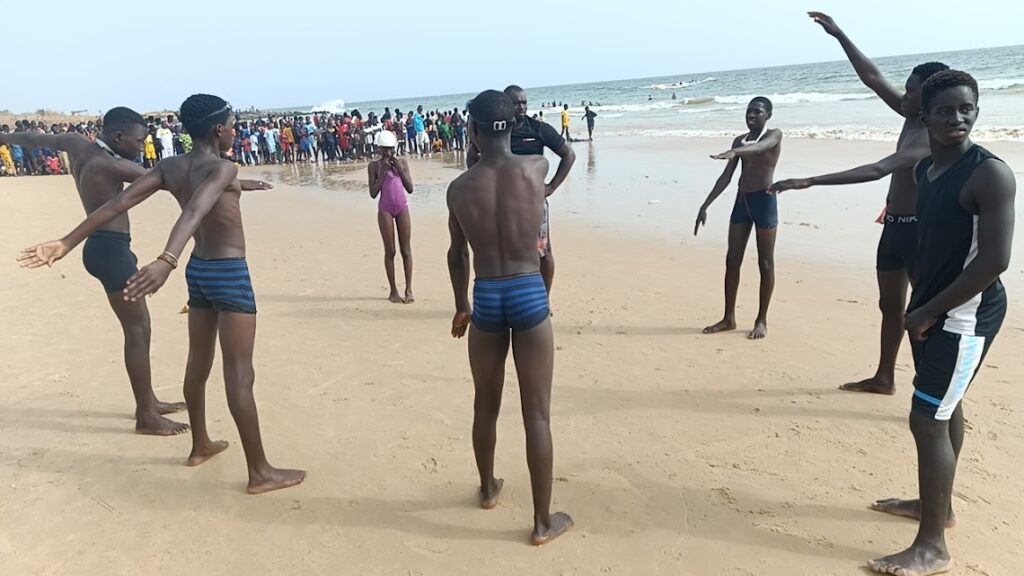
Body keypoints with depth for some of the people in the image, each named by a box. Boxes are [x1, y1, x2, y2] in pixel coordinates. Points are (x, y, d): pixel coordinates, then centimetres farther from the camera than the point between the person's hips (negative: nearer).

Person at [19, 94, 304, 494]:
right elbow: (194, 213, -36)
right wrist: (166, 261, -50)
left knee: (198, 362, 20)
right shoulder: (223, 169, -19)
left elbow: (119, 202, -3)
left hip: (198, 270, 8)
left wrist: (67, 243, -4)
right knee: (239, 374, -6)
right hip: (230, 274, -8)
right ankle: (260, 472, 2)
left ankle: (200, 446, 38)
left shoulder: (169, 168, 3)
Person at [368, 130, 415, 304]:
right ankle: (393, 290, 8)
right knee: (390, 251, 1)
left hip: (402, 208, 2)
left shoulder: (402, 162, 5)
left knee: (406, 250, 1)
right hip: (385, 209, -2)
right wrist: (383, 171, -13)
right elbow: (373, 193, -8)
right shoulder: (374, 165, -1)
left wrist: (400, 169, -9)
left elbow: (410, 189, 1)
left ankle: (409, 289, 6)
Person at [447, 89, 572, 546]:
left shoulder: (459, 188, -4)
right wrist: (501, 146, 42)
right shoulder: (536, 168, -7)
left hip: (486, 301, 2)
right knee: (537, 414, 6)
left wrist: (461, 307, 23)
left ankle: (488, 487, 43)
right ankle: (543, 521, 16)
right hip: (529, 296, -2)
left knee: (486, 405, 21)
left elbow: (458, 255, 8)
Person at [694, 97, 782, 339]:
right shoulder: (739, 140, 13)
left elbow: (760, 147, -28)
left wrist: (734, 152, -48)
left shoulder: (774, 135, -3)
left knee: (765, 263, 0)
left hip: (764, 200, -6)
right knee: (732, 261, 5)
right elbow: (726, 177, 12)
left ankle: (762, 320, 8)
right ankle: (729, 318, 13)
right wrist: (705, 206, 5)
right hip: (742, 200, 6)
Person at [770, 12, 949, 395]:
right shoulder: (912, 119, 3)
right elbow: (873, 78, 5)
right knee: (890, 304, 18)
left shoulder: (932, 138, -24)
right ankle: (884, 378, 32)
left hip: (920, 231, -10)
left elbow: (877, 170, -37)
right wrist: (839, 35, 1)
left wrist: (810, 183, -44)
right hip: (894, 226, 10)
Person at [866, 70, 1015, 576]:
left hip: (966, 314, -9)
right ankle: (938, 504, 38)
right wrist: (921, 305, 8)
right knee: (944, 408, 20)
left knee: (928, 419, -9)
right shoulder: (925, 170, 8)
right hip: (934, 308, 9)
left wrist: (929, 311, -17)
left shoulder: (990, 173, -17)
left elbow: (995, 260, -22)